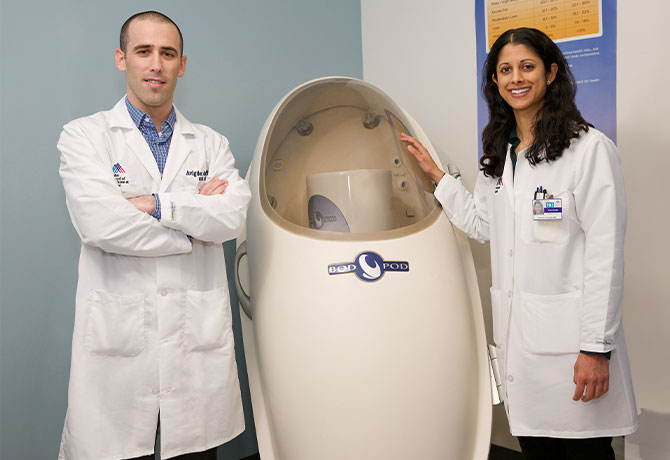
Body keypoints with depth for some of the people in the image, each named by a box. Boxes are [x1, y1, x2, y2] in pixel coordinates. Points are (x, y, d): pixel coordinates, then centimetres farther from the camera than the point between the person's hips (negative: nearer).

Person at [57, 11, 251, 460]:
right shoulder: (84, 136, 4)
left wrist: (155, 204, -12)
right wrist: (196, 210, -5)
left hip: (200, 336, 3)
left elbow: (234, 216, -5)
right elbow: (100, 223, -13)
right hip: (117, 336, -2)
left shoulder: (211, 144, 12)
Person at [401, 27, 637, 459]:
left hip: (571, 333, -6)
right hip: (517, 329, 7)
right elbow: (482, 225, 22)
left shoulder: (590, 148, -10)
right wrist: (436, 174, 20)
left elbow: (606, 255, -13)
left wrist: (597, 348, -16)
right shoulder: (499, 153, 14)